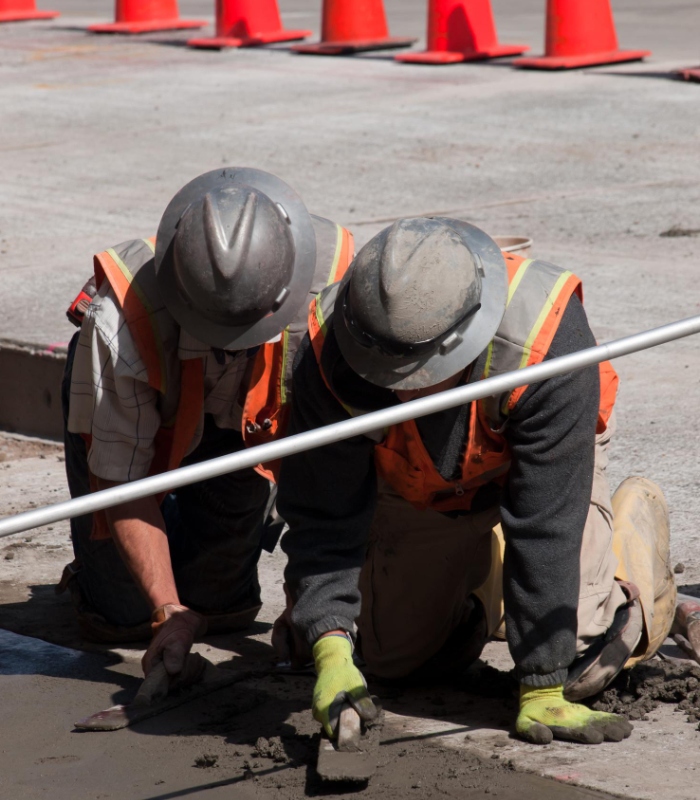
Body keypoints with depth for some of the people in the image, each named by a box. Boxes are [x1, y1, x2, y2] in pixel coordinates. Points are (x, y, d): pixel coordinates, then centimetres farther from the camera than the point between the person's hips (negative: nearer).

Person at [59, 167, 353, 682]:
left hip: (240, 425, 2)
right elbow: (118, 480, -30)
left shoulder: (334, 284, -37)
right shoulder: (120, 320, -42)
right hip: (132, 412, -2)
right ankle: (92, 566, 32)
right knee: (122, 618, 0)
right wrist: (169, 611, -36)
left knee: (226, 609, 6)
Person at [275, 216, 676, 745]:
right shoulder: (331, 355, -36)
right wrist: (330, 648, -44)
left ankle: (635, 524, 19)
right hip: (416, 481, 3)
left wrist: (542, 687, -36)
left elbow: (546, 527, -38)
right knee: (394, 660, 5)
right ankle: (480, 568, 36)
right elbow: (324, 516, -28)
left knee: (581, 664, -11)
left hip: (539, 454, -2)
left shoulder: (547, 342, -44)